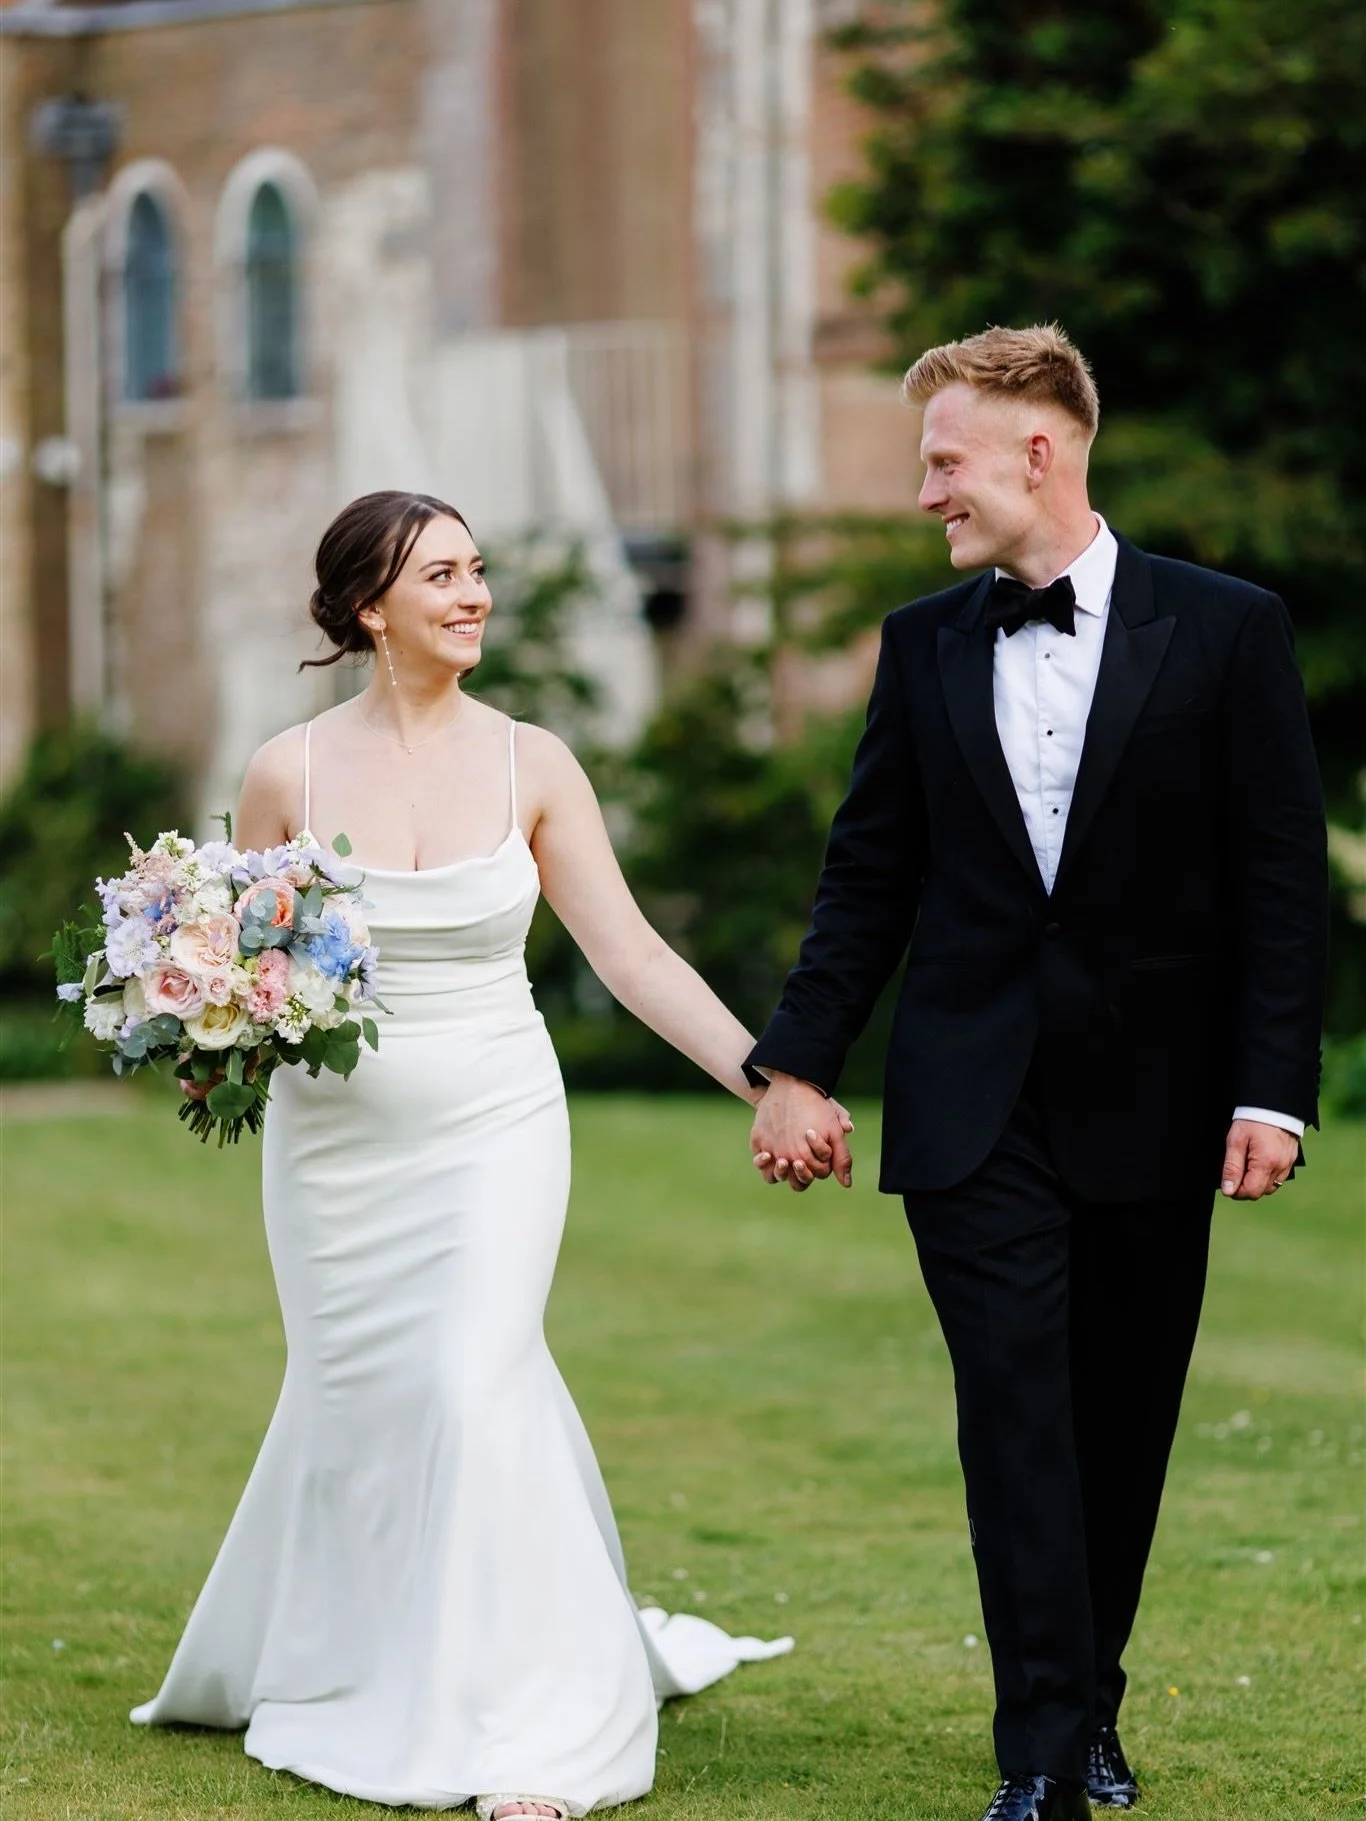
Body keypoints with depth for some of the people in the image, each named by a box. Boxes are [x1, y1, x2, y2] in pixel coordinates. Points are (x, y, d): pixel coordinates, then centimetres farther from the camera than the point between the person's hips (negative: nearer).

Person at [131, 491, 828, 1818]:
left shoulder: (529, 765, -2)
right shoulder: (289, 775, -3)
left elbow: (630, 953, -2)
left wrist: (767, 1078, -9)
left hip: (491, 1127, -1)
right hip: (335, 1139, 1)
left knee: (475, 1389, -14)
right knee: (349, 1401, 9)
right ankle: (322, 1671, 34)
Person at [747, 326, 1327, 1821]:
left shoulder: (1225, 630, -1)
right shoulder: (924, 644, 7)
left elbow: (1281, 881, -3)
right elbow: (869, 875, 10)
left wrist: (1272, 1089, -10)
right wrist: (797, 1065, 3)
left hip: (1153, 1107, -1)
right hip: (974, 1108, 1)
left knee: (1122, 1426, 7)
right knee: (1016, 1411, -7)